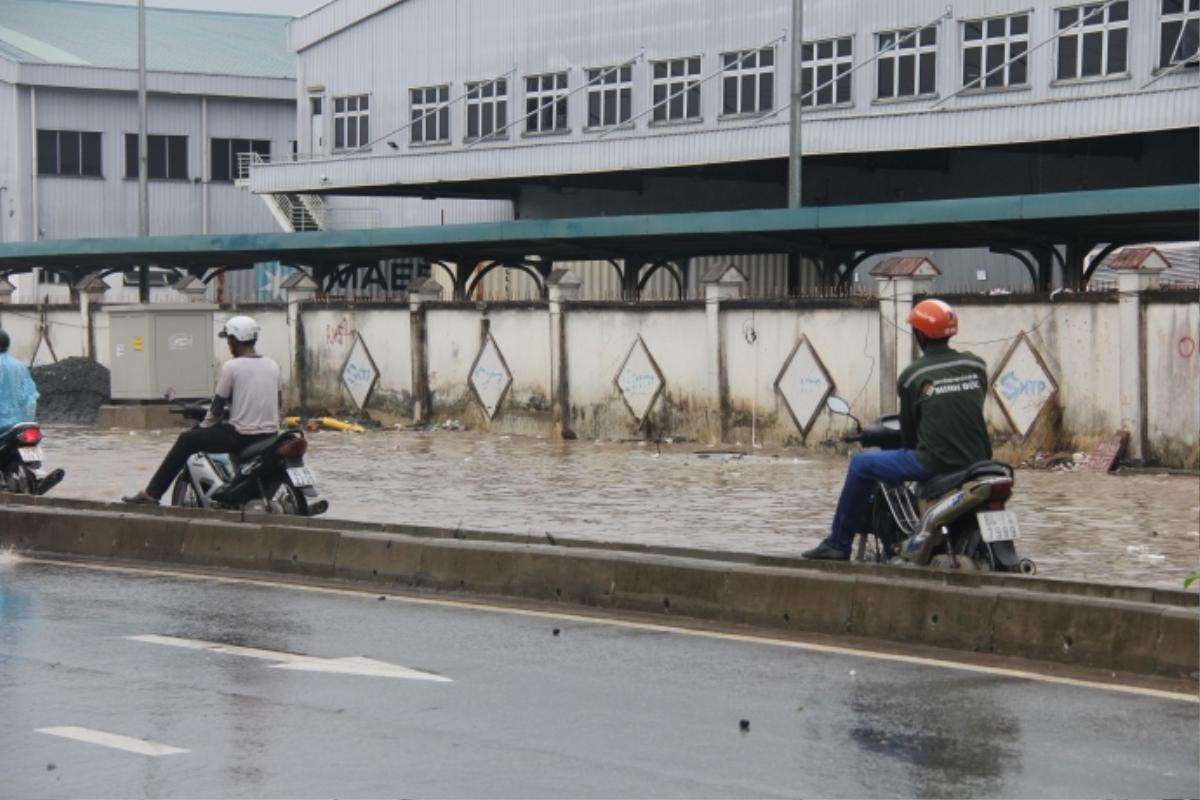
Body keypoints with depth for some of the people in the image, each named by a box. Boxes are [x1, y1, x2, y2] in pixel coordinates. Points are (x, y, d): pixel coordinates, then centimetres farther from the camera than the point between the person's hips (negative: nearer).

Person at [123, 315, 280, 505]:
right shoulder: (273, 366, 9)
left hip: (242, 436, -6)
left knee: (186, 440, 7)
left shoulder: (231, 367, -8)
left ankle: (152, 493, 5)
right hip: (270, 436, 6)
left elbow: (218, 407, -3)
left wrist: (203, 426, 13)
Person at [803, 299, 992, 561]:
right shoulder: (976, 365, 7)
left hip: (934, 461, -5)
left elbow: (909, 431, 5)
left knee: (861, 464, 11)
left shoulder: (911, 375, -2)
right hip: (975, 462, 5)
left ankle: (839, 543, 14)